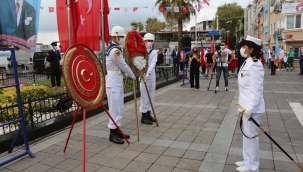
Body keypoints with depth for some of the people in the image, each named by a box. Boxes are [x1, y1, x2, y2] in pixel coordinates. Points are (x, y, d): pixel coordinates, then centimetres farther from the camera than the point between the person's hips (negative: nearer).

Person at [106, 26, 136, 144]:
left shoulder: (114, 49, 16)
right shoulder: (115, 50, -18)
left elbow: (121, 65, 18)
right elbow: (123, 66, -14)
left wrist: (130, 74, 11)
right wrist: (133, 76, 0)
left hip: (117, 80, 11)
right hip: (113, 81, -11)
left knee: (119, 107, 14)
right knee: (115, 108, -5)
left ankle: (116, 130, 23)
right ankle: (112, 134, 4)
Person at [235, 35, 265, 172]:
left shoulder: (255, 65, -20)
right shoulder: (247, 63, 10)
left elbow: (257, 90, -23)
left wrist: (250, 109, -23)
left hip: (252, 107, -10)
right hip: (246, 105, 10)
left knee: (251, 135, 3)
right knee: (246, 134, 18)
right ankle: (247, 160, 34)